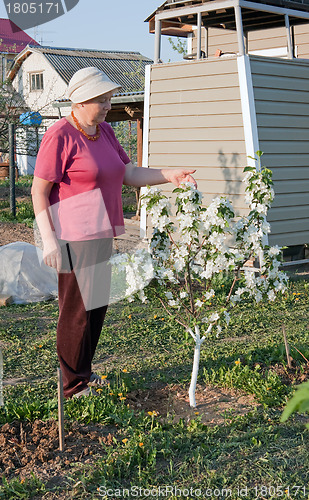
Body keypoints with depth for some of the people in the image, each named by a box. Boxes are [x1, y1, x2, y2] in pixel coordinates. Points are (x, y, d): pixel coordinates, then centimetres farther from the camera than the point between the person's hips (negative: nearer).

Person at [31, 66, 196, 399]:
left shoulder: (104, 132, 12)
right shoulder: (60, 136, -13)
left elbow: (130, 175, 15)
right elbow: (39, 191, -13)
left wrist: (169, 175, 1)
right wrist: (49, 240, -18)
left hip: (100, 234, 9)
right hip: (73, 238, -8)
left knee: (97, 306, 15)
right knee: (78, 310, -1)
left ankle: (83, 375, 30)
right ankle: (72, 386, 13)